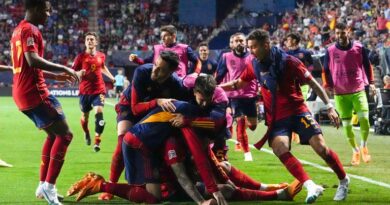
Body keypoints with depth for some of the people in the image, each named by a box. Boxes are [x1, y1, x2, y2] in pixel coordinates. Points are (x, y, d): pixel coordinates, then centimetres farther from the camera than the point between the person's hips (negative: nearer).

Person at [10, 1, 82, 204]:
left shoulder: (19, 30, 20)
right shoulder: (30, 30, -12)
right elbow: (32, 60, -26)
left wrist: (55, 76, 25)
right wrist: (65, 69, -23)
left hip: (23, 93, 10)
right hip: (34, 93, -10)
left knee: (54, 134, 19)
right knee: (64, 134, -8)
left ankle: (43, 185, 17)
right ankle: (48, 186, -13)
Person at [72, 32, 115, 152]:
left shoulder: (101, 56, 5)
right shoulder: (81, 57, -6)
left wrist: (111, 77, 24)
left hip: (99, 90, 1)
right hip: (85, 91, -1)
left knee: (99, 113, -19)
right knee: (85, 116, 12)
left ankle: (97, 141, -14)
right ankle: (86, 133, 46)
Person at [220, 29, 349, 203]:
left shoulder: (287, 61, -13)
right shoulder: (255, 65, 2)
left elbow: (312, 83, -7)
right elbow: (239, 83, 21)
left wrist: (329, 106, -10)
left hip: (297, 111, -3)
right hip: (276, 117, 3)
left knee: (321, 148, -11)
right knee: (279, 149, -25)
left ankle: (343, 180, 14)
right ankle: (311, 186, -29)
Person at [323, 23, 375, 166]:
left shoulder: (359, 48, 0)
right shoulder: (330, 51, 0)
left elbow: (367, 66, 10)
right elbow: (326, 70, 9)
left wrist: (371, 83, 4)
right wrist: (328, 86, -2)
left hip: (358, 91, -1)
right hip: (340, 93, 1)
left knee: (364, 118, -15)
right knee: (347, 124, 2)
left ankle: (364, 146, 9)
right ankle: (355, 151, 21)